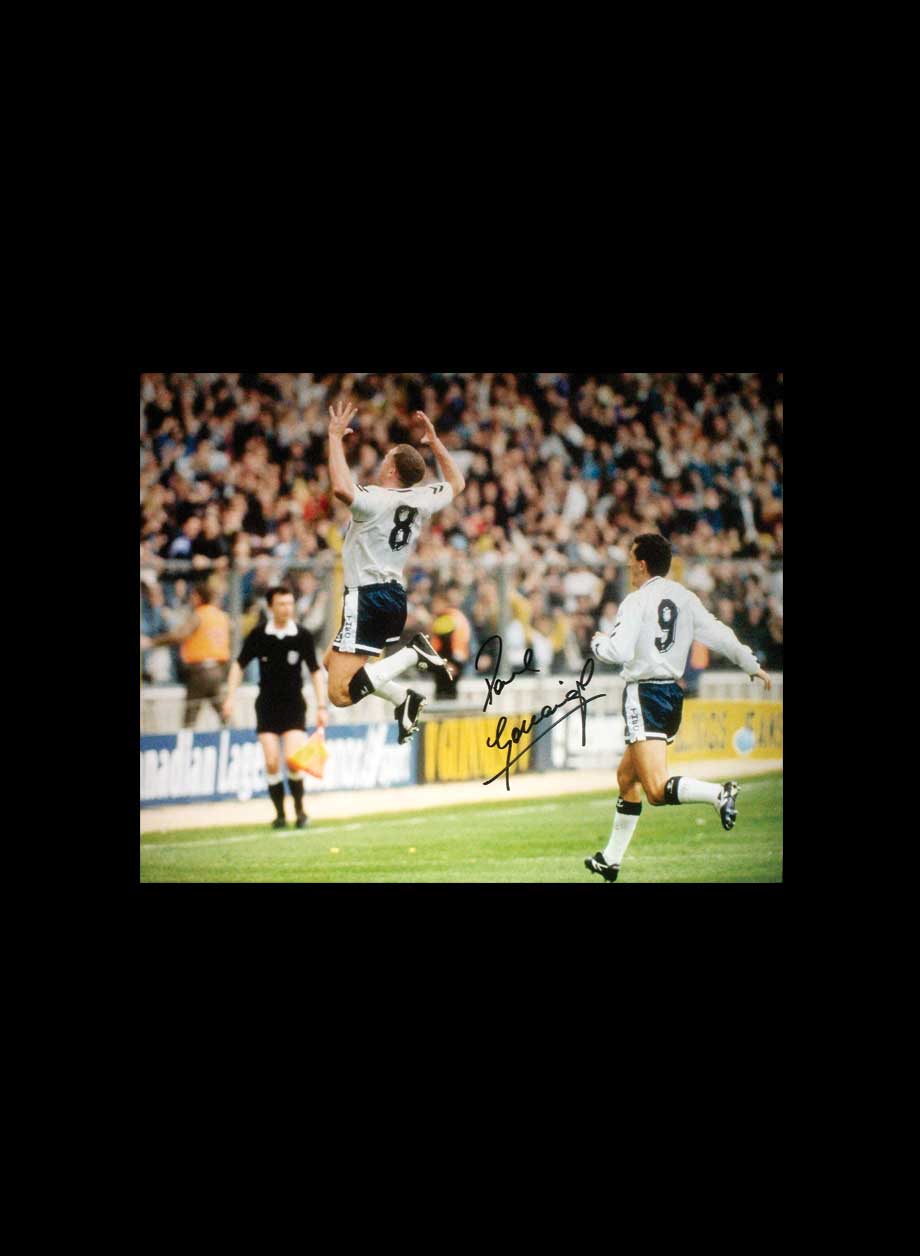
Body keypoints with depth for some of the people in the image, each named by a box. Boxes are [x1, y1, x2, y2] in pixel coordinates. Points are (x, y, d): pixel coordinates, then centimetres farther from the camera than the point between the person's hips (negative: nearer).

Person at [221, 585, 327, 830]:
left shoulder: (302, 635, -5)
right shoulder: (258, 634, -4)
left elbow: (315, 671, 3)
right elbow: (239, 665, 7)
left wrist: (321, 706, -1)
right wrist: (230, 697, -2)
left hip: (294, 706, -1)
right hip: (267, 706, 1)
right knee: (272, 762, -6)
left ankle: (300, 810, 4)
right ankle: (279, 813, 8)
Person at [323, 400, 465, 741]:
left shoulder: (374, 498, -16)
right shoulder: (422, 499, 5)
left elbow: (341, 488, -37)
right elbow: (457, 484, 25)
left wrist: (336, 437, -25)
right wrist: (434, 442, 28)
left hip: (368, 598, -9)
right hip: (396, 595, 9)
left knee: (341, 693, -13)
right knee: (332, 661, 27)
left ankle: (414, 653, -17)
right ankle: (404, 699, 16)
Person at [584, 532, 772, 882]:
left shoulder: (636, 601, -10)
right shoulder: (685, 598, 9)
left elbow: (619, 651, -19)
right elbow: (718, 634, 9)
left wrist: (598, 643, 3)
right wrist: (752, 666, 21)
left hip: (644, 694, -8)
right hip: (673, 693, 8)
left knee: (657, 791, -17)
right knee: (626, 776, 22)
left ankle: (719, 794, -41)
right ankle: (611, 859, 29)